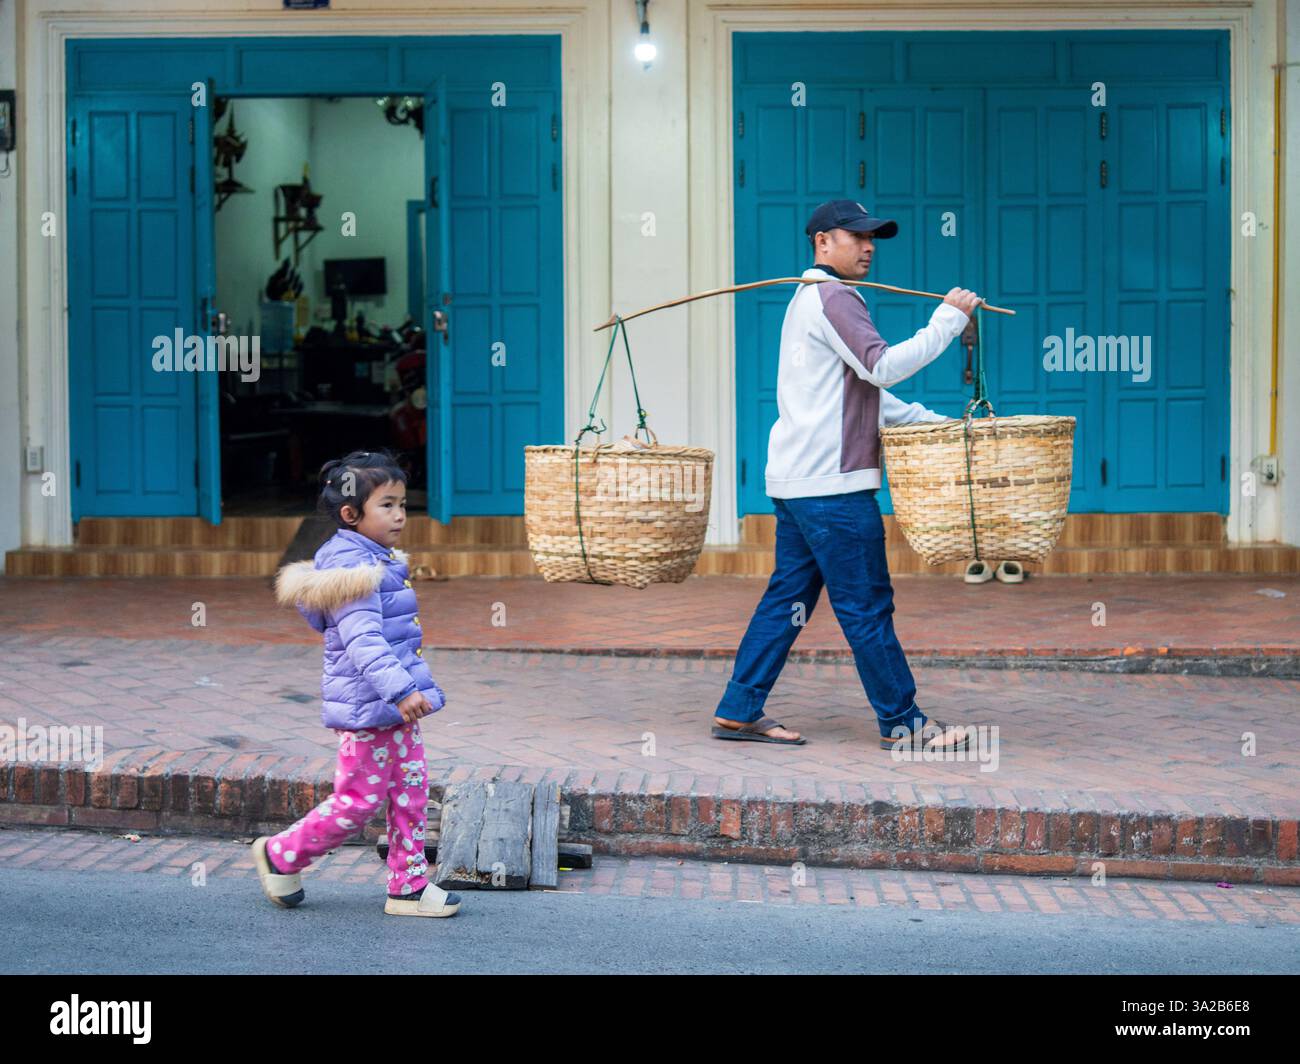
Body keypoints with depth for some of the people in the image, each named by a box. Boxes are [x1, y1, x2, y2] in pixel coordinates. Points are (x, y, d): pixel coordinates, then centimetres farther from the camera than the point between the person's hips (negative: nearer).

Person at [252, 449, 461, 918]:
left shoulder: (380, 560, 14)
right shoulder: (352, 564, -19)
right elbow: (362, 638, -30)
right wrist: (399, 690, -40)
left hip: (396, 703, 10)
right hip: (367, 705, -10)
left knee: (411, 789, 9)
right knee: (359, 800, -1)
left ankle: (410, 885, 16)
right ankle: (280, 855, 17)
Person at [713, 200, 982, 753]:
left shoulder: (809, 298, 23)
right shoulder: (833, 298, -10)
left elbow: (864, 391, 26)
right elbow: (883, 366, -22)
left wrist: (931, 422, 19)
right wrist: (950, 318, -16)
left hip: (795, 479, 10)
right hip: (830, 483, -10)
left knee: (788, 596, 11)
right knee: (866, 605, -4)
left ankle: (739, 711, 13)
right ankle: (902, 723, 3)